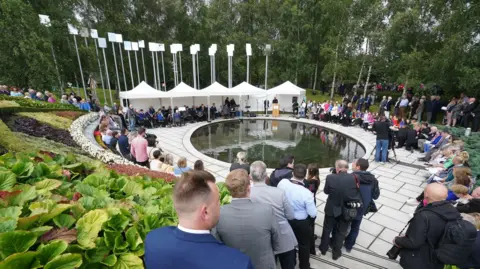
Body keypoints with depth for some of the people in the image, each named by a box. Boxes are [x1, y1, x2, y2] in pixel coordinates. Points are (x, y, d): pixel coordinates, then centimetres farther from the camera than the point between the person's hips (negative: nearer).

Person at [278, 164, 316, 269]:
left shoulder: (282, 182, -22)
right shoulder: (306, 193, -32)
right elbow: (313, 214, -21)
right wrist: (311, 199, -5)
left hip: (286, 219, 4)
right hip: (302, 222, -4)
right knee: (304, 244, 23)